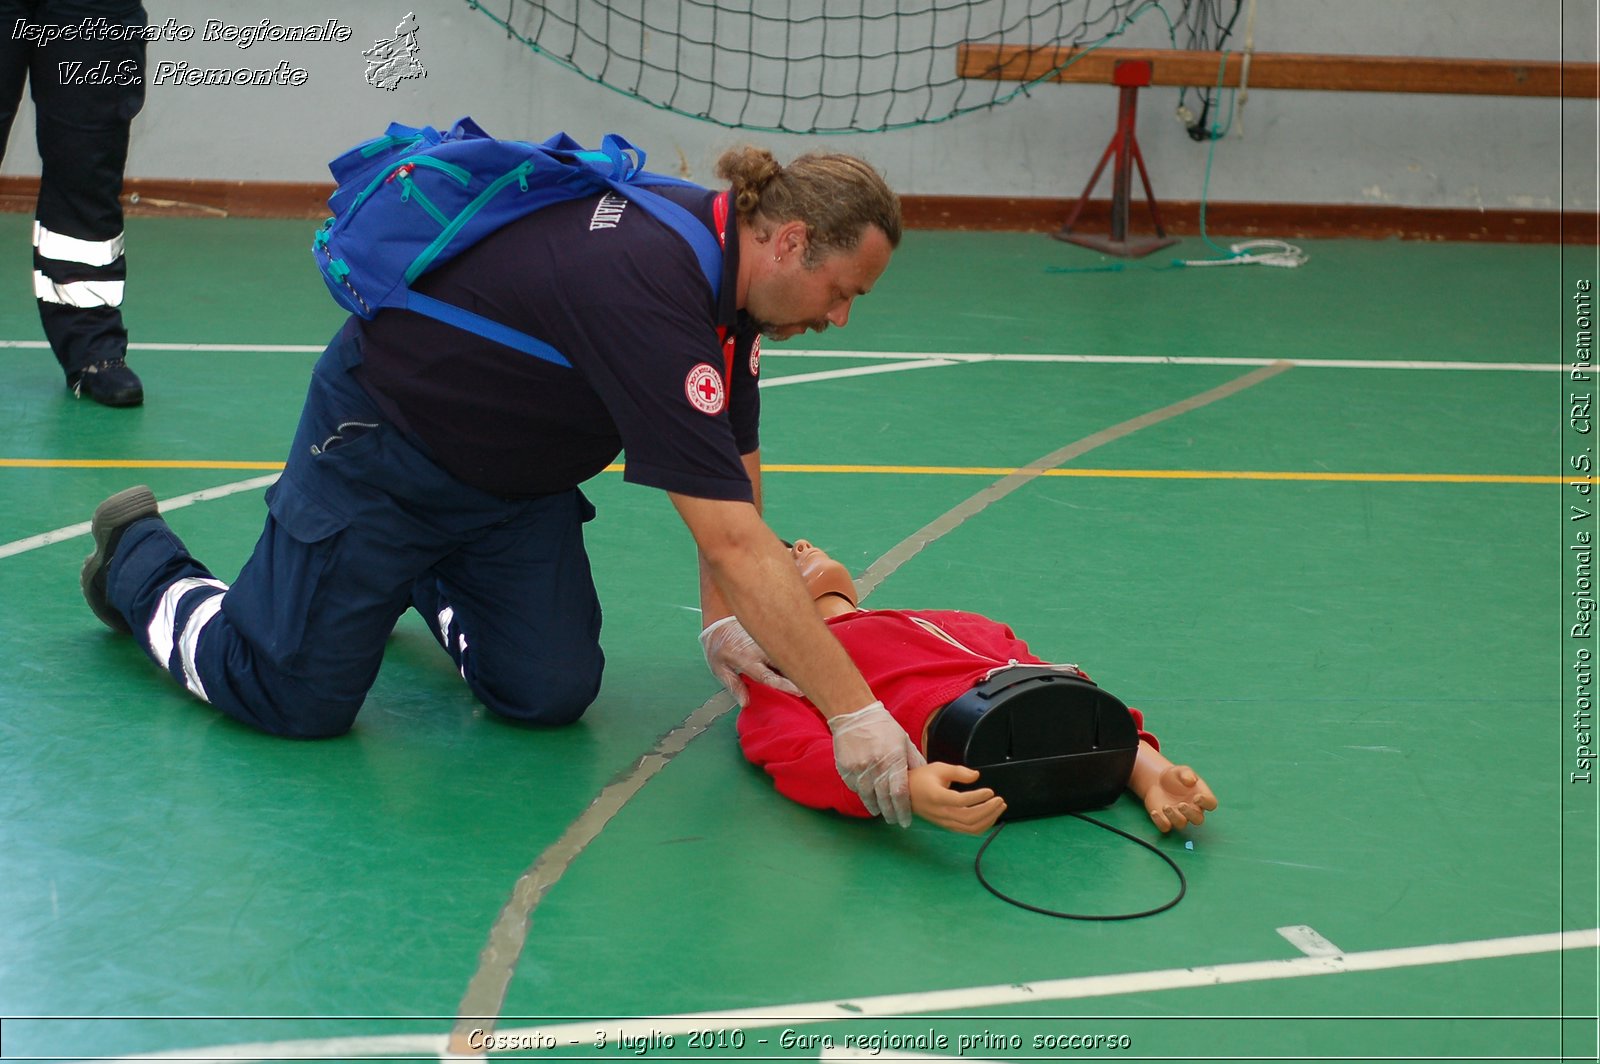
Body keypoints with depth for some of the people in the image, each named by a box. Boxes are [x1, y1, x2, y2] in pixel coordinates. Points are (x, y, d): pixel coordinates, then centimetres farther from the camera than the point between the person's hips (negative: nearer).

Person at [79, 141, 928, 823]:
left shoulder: (725, 255, -9)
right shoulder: (648, 288, -38)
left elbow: (733, 463, 5)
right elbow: (734, 544, -41)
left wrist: (723, 619, -5)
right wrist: (854, 712, -38)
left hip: (515, 478, 9)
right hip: (383, 443, -8)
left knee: (550, 693, 0)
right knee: (294, 699, -6)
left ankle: (428, 585, 31)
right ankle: (140, 558, 23)